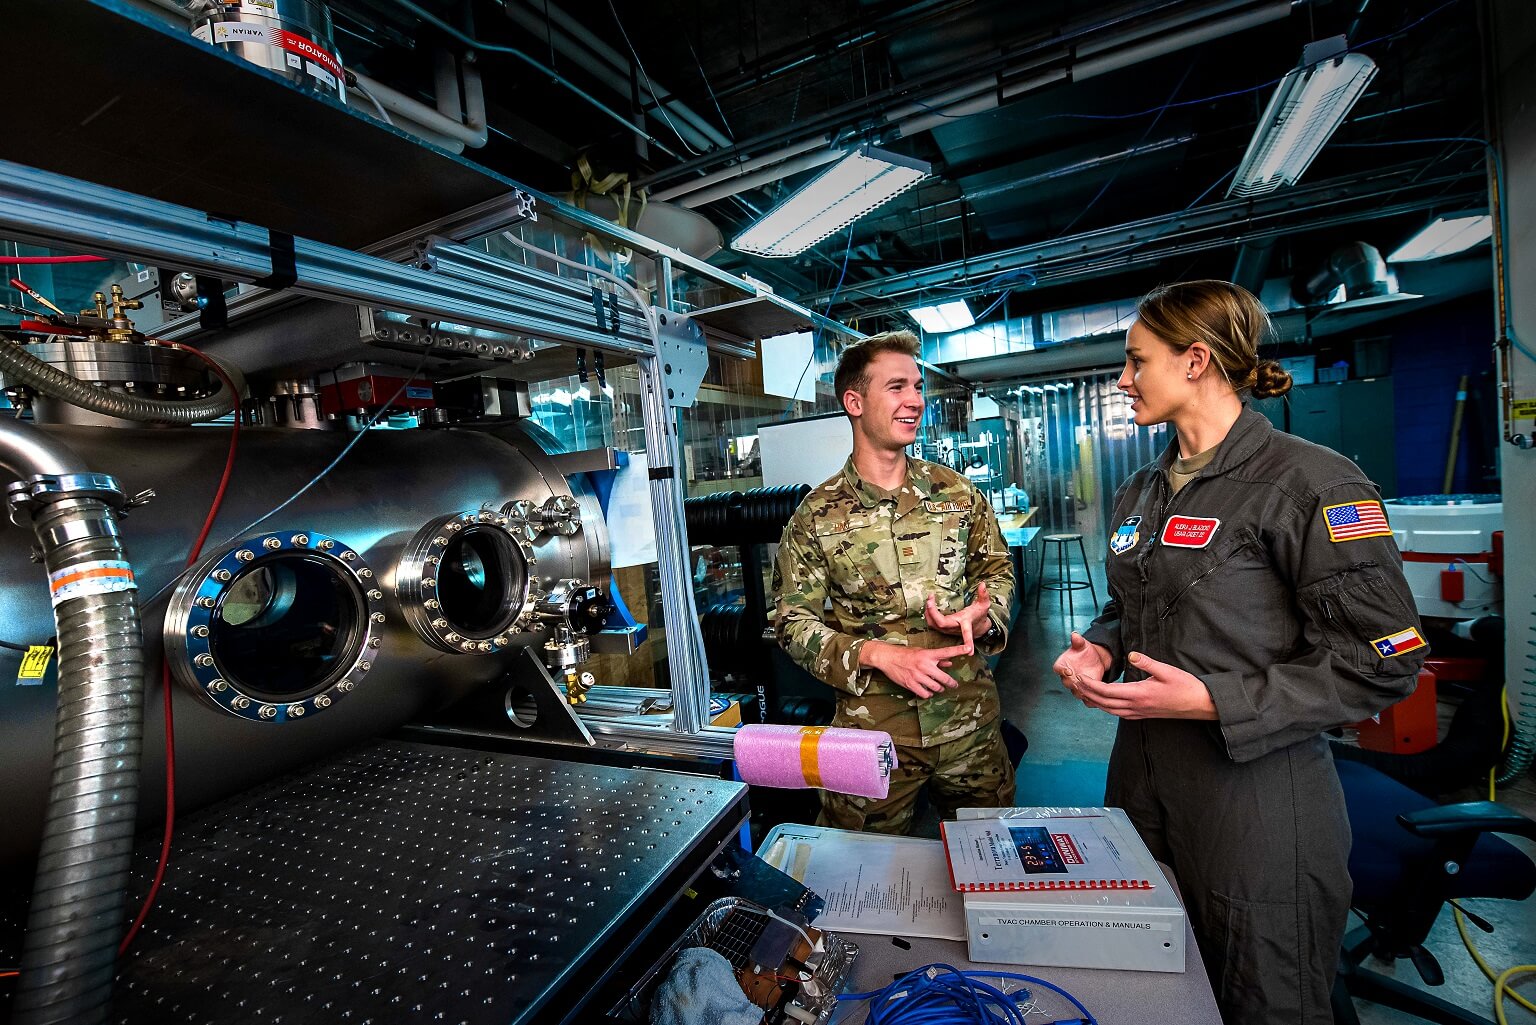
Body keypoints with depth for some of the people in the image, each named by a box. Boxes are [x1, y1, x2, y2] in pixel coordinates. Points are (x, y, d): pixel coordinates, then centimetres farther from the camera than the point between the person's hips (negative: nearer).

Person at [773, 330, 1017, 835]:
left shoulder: (956, 491, 0)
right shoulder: (817, 515, -9)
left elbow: (997, 568, 11)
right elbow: (793, 622, -8)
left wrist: (983, 618, -11)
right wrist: (878, 655, -21)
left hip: (970, 721, 3)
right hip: (873, 730, -2)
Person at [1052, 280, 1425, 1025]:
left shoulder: (1309, 482, -13)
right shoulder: (1142, 491, 9)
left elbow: (1383, 661, -14)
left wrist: (1209, 700, -22)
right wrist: (1100, 650, -1)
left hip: (1256, 794, -6)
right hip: (1143, 776, 7)